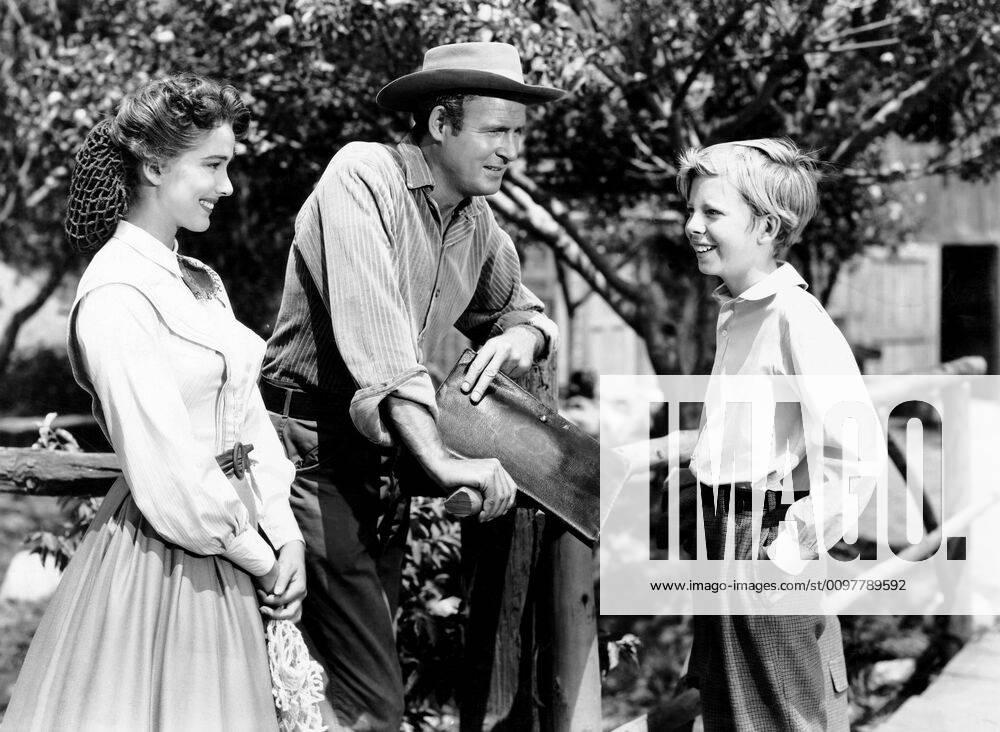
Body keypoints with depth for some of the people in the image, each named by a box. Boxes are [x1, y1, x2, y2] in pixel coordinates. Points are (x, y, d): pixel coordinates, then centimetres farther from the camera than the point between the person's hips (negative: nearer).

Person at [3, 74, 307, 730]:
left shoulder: (202, 283, 11)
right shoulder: (115, 296, -17)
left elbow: (249, 418, 10)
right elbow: (166, 468, -19)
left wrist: (285, 538, -2)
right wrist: (260, 559, -11)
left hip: (227, 558, 8)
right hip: (160, 558, -8)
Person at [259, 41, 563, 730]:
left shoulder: (479, 227, 11)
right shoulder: (363, 177, -13)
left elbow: (519, 304, 28)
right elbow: (371, 326, -25)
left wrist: (523, 335, 1)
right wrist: (440, 459, -34)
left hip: (382, 461, 8)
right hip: (313, 453, -8)